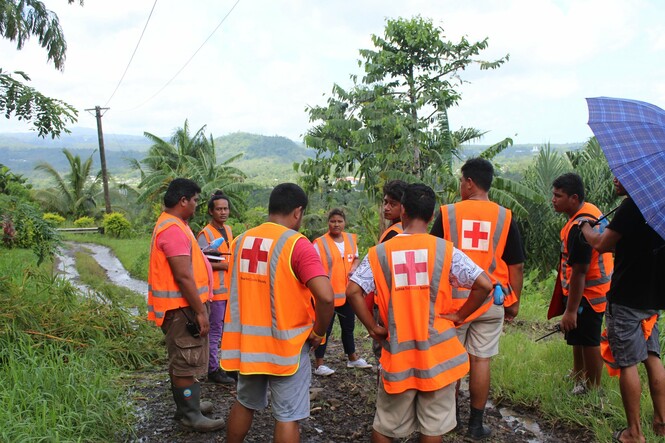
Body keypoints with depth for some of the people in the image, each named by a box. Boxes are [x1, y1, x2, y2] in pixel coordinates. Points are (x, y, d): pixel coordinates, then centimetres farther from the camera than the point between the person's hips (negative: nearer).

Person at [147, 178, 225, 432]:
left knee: (182, 360, 20)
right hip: (181, 307, -11)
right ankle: (190, 415, 10)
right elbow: (183, 276, -25)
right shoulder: (173, 229, -22)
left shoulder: (172, 224, 13)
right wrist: (200, 311, -22)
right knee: (186, 362, -1)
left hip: (183, 305, 11)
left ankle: (187, 405, 33)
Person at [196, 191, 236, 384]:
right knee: (215, 331, 2)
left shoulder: (228, 230, 12)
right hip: (216, 290, -8)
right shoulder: (205, 234, -13)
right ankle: (213, 370, 14)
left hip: (230, 289, 8)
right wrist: (226, 265, -22)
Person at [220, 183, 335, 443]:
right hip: (285, 344, -6)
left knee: (245, 404, 24)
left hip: (246, 340, 6)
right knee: (287, 417, 8)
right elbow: (325, 296, -26)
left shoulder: (241, 241, 4)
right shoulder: (297, 244, -16)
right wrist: (319, 332, -10)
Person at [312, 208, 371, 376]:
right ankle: (318, 365, 12)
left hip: (347, 292, 6)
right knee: (325, 328, 2)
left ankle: (353, 358, 36)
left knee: (348, 327, 20)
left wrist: (353, 268, -3)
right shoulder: (320, 243, -13)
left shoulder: (351, 239, 4)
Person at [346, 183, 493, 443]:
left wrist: (372, 328, -2)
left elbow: (353, 292, -12)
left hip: (398, 352, 1)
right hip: (437, 350, 0)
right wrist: (459, 316, 1)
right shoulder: (445, 250, -7)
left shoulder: (379, 252, -5)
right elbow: (485, 285, -10)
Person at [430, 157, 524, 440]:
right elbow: (516, 265, 0)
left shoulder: (447, 213, -5)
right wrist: (515, 301, 11)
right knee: (481, 360, 8)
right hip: (490, 300, 1)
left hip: (453, 299, 0)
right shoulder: (504, 217, -2)